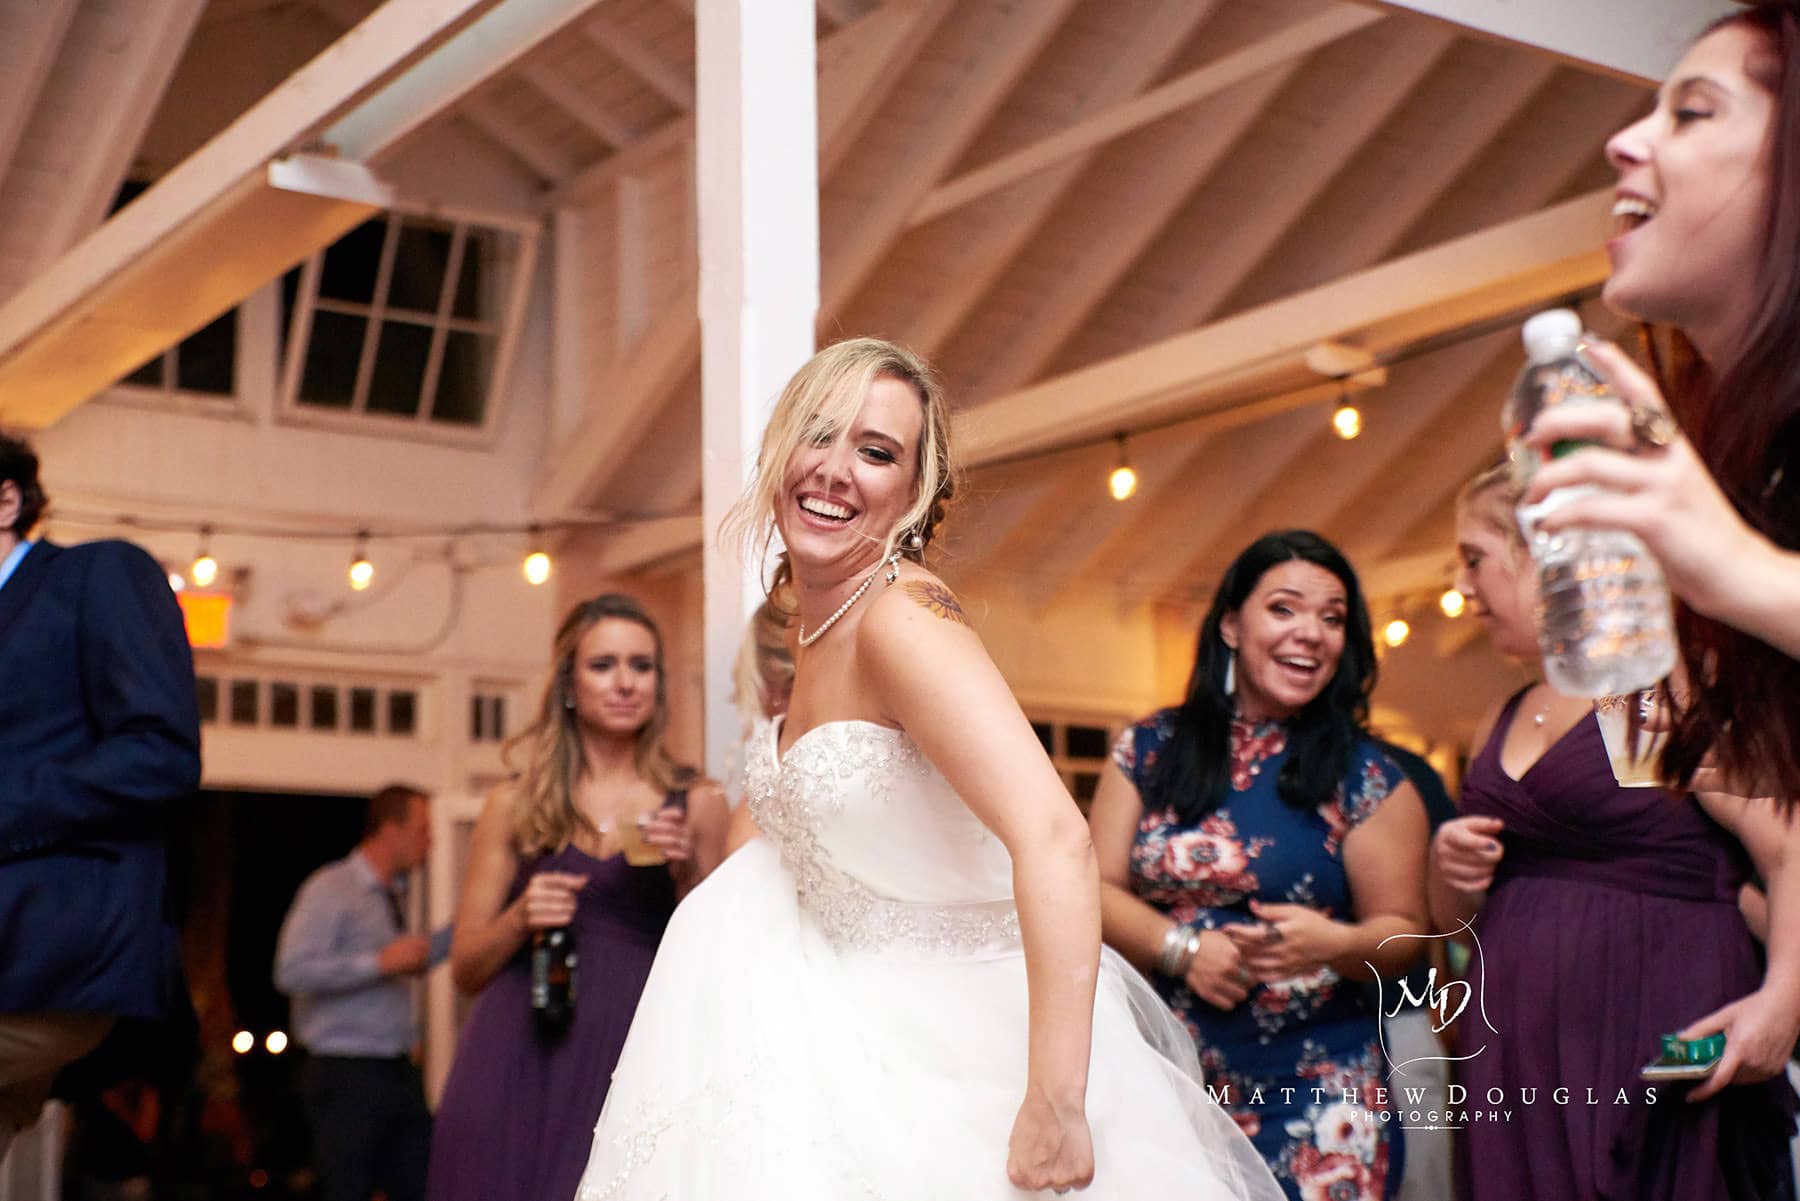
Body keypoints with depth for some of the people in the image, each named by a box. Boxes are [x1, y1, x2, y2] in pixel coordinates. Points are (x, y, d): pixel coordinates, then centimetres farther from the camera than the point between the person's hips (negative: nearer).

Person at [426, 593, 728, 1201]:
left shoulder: (696, 803, 8)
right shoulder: (516, 805, 9)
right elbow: (465, 967, 12)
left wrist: (687, 877, -6)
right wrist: (520, 919, -7)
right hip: (522, 1061, 1)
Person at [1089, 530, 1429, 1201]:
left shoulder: (1367, 779, 1)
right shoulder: (1150, 750, 5)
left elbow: (1402, 930, 2)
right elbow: (1097, 887, 4)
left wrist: (1334, 944, -19)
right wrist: (1182, 948, -12)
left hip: (1312, 1095, -1)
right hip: (1171, 1080, 2)